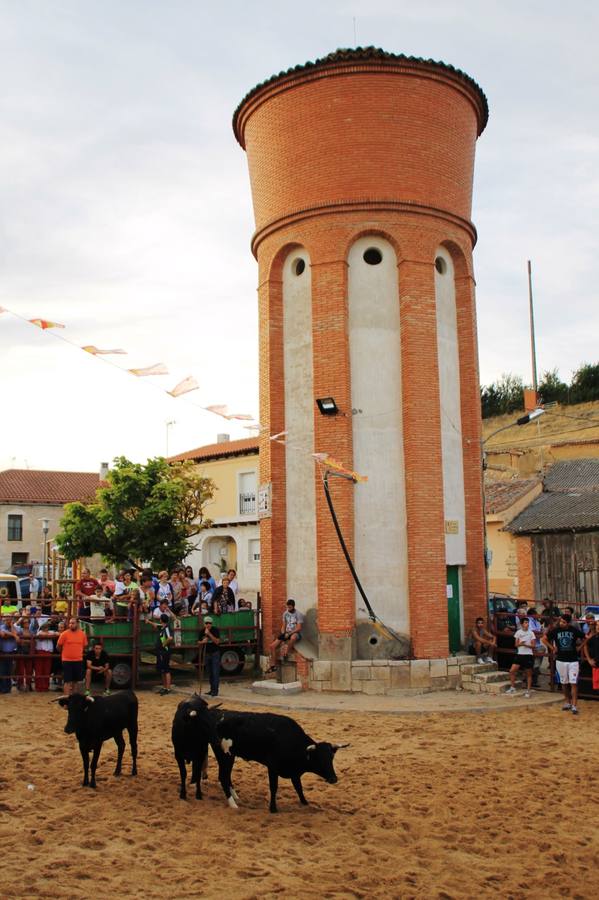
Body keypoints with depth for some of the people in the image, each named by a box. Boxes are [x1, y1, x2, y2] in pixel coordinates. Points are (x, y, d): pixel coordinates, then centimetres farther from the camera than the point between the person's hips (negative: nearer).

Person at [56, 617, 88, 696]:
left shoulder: (83, 634, 1)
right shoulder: (64, 634, -9)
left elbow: (84, 646, 14)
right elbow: (58, 646, 1)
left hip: (79, 661, 4)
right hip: (67, 661, -4)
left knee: (75, 680, 13)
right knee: (67, 681, -5)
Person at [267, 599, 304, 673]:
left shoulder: (299, 614, -11)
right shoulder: (285, 613, 8)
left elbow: (299, 628, -16)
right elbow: (284, 626, 13)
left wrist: (289, 634, -21)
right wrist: (283, 635, -4)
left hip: (295, 633, -6)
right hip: (286, 633, 6)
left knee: (293, 637, -45)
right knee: (272, 646, -8)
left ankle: (285, 654, -25)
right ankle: (273, 666, -2)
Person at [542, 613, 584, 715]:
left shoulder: (574, 630, -8)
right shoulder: (555, 630, -6)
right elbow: (544, 639, 7)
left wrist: (578, 648, 4)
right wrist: (552, 648, 3)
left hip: (573, 660, -2)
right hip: (560, 660, 2)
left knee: (573, 683, -6)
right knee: (564, 683, 12)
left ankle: (574, 705, -4)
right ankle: (567, 702, 27)